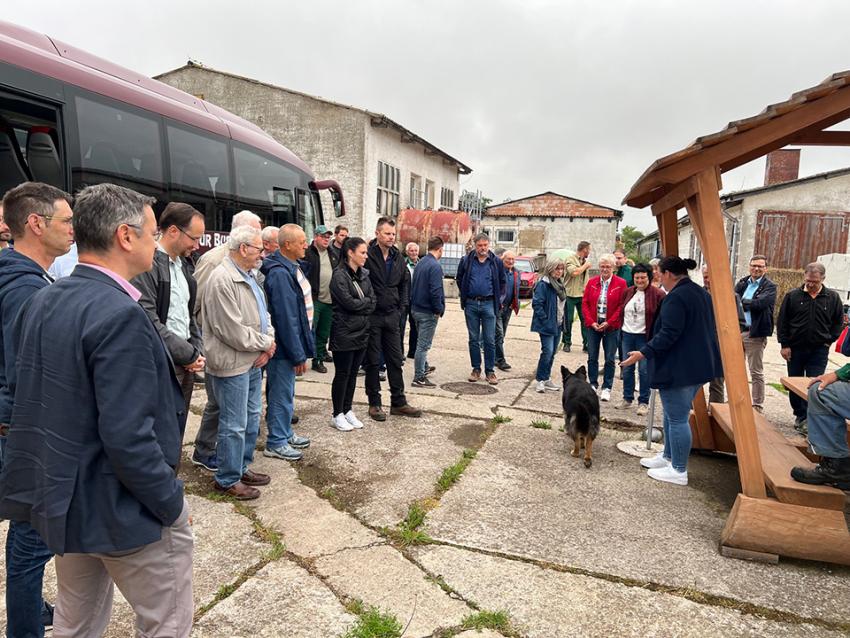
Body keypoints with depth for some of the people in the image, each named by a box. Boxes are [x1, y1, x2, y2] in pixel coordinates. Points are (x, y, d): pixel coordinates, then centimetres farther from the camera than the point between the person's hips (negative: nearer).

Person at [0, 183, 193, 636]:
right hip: (124, 509, -8)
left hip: (63, 498, 9)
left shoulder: (42, 302, 2)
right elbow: (127, 436, -29)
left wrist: (58, 486, 19)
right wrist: (171, 503, -16)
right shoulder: (119, 314, -25)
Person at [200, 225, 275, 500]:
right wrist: (264, 343, -11)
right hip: (232, 364, -10)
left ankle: (242, 467, 34)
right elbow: (232, 330, -23)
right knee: (234, 425, 2)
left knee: (251, 418, 19)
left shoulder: (249, 276, 11)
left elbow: (263, 314, 16)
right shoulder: (222, 280, -20)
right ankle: (227, 480, 18)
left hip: (253, 361, 10)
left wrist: (268, 342, -2)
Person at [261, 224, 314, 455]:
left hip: (291, 344, 10)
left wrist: (300, 350, 18)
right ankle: (276, 442, 18)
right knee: (282, 394, 3)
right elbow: (286, 319, -26)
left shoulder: (291, 268, 9)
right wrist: (298, 355, -22)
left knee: (286, 392, 20)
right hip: (284, 348, -10)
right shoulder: (280, 274, -24)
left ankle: (285, 433, 35)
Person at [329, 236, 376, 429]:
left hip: (361, 332, 7)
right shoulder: (339, 275, -12)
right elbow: (348, 302, -20)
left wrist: (359, 305, -10)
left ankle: (348, 411, 25)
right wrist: (366, 302, -6)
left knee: (353, 373, 13)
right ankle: (337, 415, 15)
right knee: (342, 374, 3)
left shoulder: (363, 274, 10)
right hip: (344, 332, -7)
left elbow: (373, 301, 6)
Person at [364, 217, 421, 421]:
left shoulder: (398, 257, 7)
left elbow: (405, 282, 16)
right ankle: (374, 403, 16)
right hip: (371, 316, -5)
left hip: (392, 316, 5)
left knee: (395, 360, 10)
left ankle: (398, 402, 20)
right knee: (372, 361, 5)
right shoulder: (367, 255, -12)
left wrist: (401, 308, 9)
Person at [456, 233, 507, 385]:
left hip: (488, 304, -1)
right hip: (471, 304, 1)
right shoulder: (466, 260, 1)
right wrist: (465, 295, 8)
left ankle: (490, 371, 10)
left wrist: (496, 298, 6)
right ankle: (476, 369, 18)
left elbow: (502, 282, 12)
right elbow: (459, 279, 14)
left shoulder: (496, 262, 0)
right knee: (474, 339, 9)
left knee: (489, 340, 2)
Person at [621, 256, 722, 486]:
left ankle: (679, 470, 9)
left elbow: (668, 335, -26)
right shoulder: (701, 293, 12)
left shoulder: (675, 297, -19)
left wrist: (643, 353, -24)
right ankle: (668, 456, 34)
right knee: (674, 414, 21)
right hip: (700, 364, 10)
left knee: (677, 418, 0)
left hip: (679, 369, -10)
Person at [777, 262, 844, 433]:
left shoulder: (832, 297, 0)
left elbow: (839, 322, 11)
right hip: (795, 349, 1)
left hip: (819, 351, -1)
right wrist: (784, 344, -3)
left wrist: (828, 341, 2)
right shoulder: (793, 296, -1)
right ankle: (800, 415, 25)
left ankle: (808, 419, -2)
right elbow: (782, 321, 1)